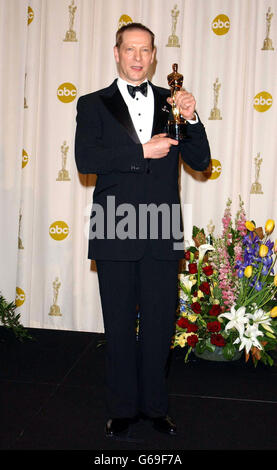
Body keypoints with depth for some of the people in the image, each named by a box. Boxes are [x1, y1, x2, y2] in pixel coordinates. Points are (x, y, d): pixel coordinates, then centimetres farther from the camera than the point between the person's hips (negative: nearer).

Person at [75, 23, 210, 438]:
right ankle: (122, 407, 27)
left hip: (163, 235, 2)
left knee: (160, 325, 10)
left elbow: (200, 162, 5)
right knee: (119, 326, 11)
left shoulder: (171, 102, 9)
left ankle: (155, 405, 29)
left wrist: (191, 119, -11)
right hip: (115, 236, -1)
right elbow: (85, 159, -12)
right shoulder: (94, 104, 4)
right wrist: (142, 151, -17)